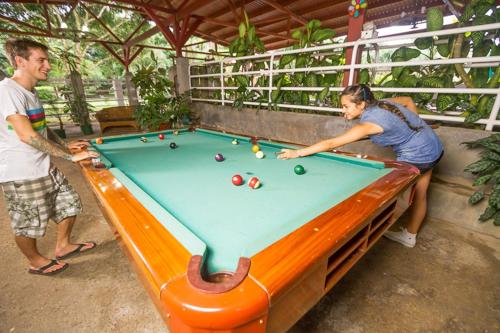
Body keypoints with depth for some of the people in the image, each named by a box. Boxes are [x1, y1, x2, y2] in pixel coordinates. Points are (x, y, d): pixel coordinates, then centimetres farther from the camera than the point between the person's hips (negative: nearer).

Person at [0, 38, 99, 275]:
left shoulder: (30, 92, 10)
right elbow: (27, 135, -25)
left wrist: (65, 145, 5)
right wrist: (70, 156, -25)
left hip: (44, 167, 9)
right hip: (20, 175, -9)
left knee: (69, 203, 16)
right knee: (28, 224, 10)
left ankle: (63, 246, 34)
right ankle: (36, 262, 32)